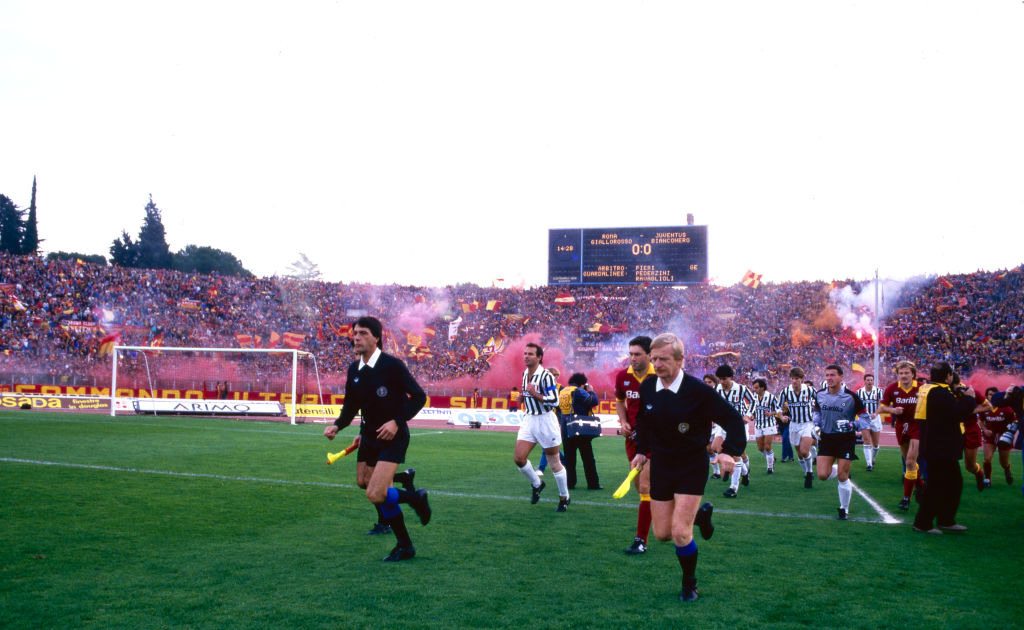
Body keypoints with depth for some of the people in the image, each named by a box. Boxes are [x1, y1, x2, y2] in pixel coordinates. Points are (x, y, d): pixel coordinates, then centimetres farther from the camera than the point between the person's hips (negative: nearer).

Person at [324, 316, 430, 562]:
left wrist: (397, 421, -23)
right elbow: (351, 406, 15)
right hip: (369, 436, 7)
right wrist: (337, 426, -3)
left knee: (375, 495, -18)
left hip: (393, 437, -7)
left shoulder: (392, 365, -15)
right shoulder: (354, 370, 4)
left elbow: (419, 396, -13)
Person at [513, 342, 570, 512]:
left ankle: (564, 498, 19)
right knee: (518, 458, -4)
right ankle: (537, 484, 21)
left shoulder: (546, 376, -16)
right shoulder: (525, 374, 9)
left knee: (555, 463, 3)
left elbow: (555, 401, -20)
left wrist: (535, 395, -26)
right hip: (528, 420, 7)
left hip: (545, 421, -7)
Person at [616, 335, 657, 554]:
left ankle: (641, 540, -4)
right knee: (639, 485, 13)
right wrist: (623, 422, 3)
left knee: (645, 487, -10)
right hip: (633, 436, 5)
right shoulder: (623, 376, 0)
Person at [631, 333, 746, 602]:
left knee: (680, 533, -12)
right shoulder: (647, 388, -3)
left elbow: (732, 418, -12)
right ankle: (700, 514, 38)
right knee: (662, 534, 7)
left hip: (692, 468, -5)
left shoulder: (698, 390, -18)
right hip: (660, 466, 5)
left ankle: (689, 585, 15)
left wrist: (731, 452, -24)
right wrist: (642, 450, 10)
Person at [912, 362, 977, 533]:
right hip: (941, 448, -11)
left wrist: (960, 397, 12)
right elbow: (958, 414, -24)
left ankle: (946, 520, 25)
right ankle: (923, 523, 3)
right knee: (936, 485, -4)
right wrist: (968, 398, -10)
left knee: (954, 483, 18)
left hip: (935, 447, 11)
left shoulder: (928, 389, 13)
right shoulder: (941, 393, -19)